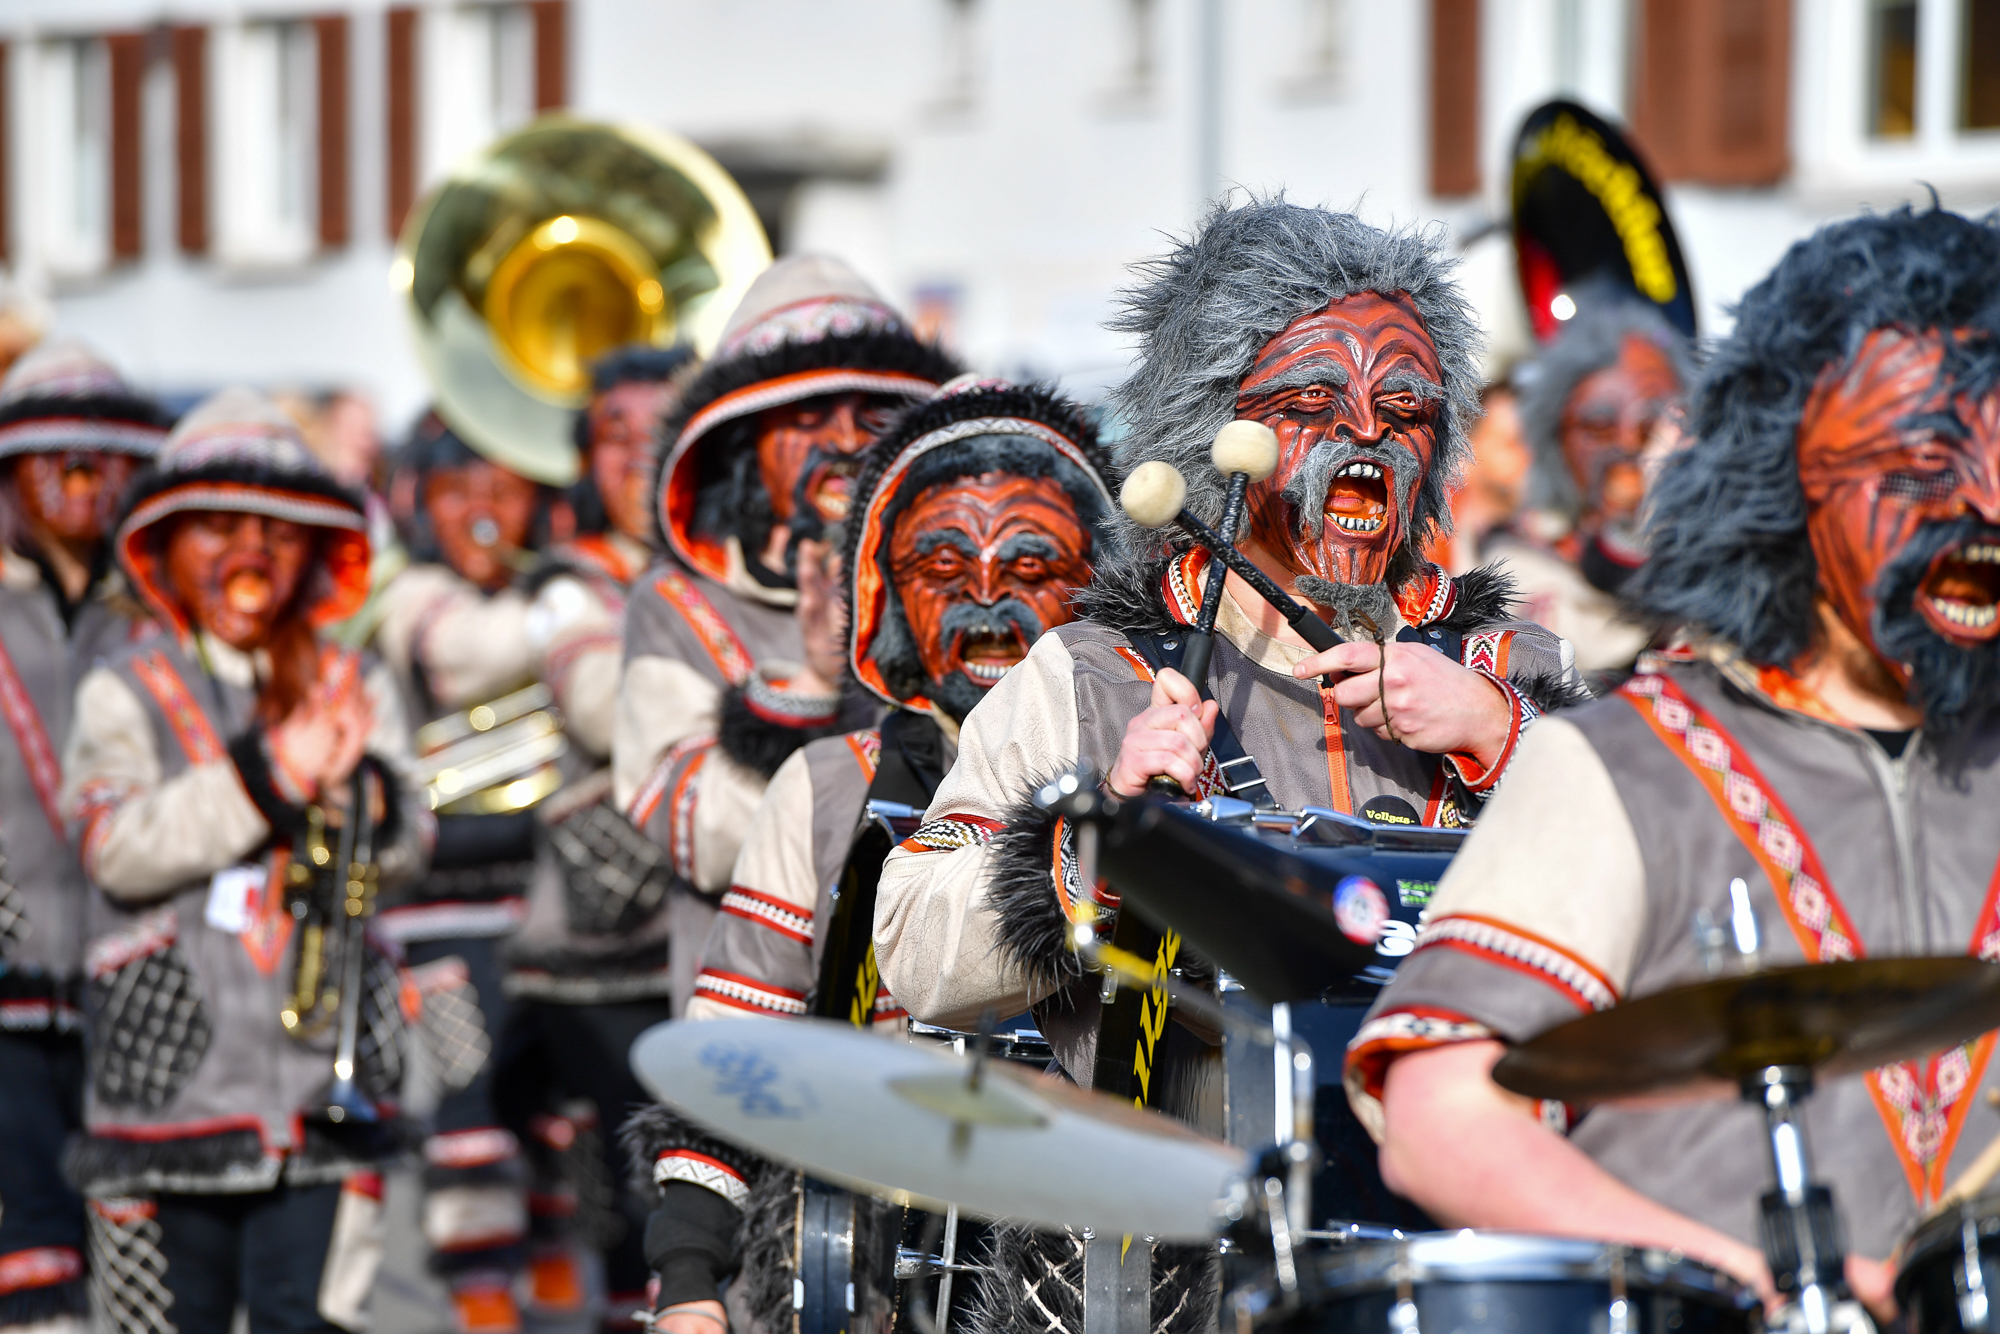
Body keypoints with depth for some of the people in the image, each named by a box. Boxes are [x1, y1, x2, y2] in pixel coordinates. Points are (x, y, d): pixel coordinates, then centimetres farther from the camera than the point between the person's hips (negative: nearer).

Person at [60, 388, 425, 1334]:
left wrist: (354, 788, -19)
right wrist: (267, 774, -19)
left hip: (320, 1084, 2)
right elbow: (115, 847, -12)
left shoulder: (354, 689, 11)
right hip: (173, 1071, -2)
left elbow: (403, 853, 3)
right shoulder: (125, 695, 2)